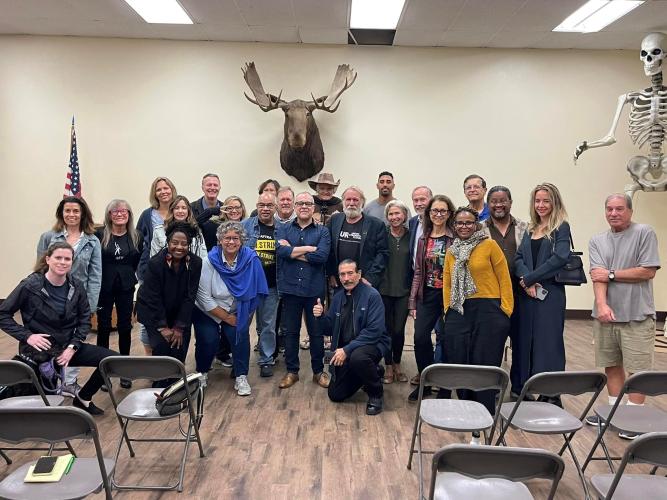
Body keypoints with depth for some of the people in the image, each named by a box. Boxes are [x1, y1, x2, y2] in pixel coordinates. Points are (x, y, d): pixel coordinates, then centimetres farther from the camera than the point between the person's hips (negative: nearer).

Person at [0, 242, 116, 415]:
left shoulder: (77, 286, 0)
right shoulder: (30, 286, -11)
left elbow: (85, 320, 4)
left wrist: (73, 347, -8)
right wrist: (27, 335, -17)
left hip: (68, 347, 4)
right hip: (38, 350, -4)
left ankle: (83, 398, 13)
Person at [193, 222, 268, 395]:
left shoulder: (251, 259, -16)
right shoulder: (210, 260, -19)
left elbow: (256, 293, -8)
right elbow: (204, 297, -17)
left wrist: (246, 316, -10)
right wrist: (227, 317, -15)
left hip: (237, 313, 1)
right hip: (208, 312, -1)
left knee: (240, 334, -21)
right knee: (209, 340, -15)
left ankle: (241, 377, -4)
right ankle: (202, 372, 15)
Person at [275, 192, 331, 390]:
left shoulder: (322, 231, 2)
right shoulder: (283, 229, 6)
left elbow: (321, 256, -15)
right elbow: (280, 250, -14)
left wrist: (293, 252, -10)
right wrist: (308, 249, -15)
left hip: (314, 289, -1)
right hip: (290, 288, 1)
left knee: (316, 332, 10)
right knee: (291, 332, 10)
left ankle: (318, 371, 25)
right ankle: (292, 371, 24)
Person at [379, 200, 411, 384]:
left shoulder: (411, 237, 4)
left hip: (403, 291, 1)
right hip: (384, 289, -1)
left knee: (399, 329, 1)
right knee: (387, 329, 6)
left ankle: (397, 365, 22)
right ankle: (388, 367, 21)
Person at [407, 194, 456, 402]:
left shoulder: (455, 239, -4)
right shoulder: (423, 240, 11)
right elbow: (418, 272, 12)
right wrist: (413, 301, 8)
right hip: (427, 295, 4)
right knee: (420, 337, -4)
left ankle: (444, 387, 18)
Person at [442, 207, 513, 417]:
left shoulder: (489, 245, -2)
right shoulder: (451, 251, 13)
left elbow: (504, 279, -4)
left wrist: (506, 309, -9)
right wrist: (447, 308, 6)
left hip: (488, 310, -4)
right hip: (459, 311, 5)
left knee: (485, 364, -1)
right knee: (459, 363, 5)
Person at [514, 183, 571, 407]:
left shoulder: (561, 227, -1)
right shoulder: (530, 229, 16)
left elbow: (559, 258, -15)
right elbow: (519, 257, 6)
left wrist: (529, 279, -14)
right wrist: (525, 281, -13)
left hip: (549, 293, -5)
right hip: (526, 294, 5)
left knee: (548, 342, -2)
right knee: (525, 340, 8)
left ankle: (551, 395, 8)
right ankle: (524, 388, 19)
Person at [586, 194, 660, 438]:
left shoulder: (644, 233, -2)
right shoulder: (597, 241, 8)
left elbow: (648, 272, -9)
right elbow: (597, 276, -4)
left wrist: (611, 274, -6)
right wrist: (602, 304, -18)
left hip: (637, 316, -4)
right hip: (605, 314, 4)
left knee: (638, 368, 1)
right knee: (611, 365, 13)